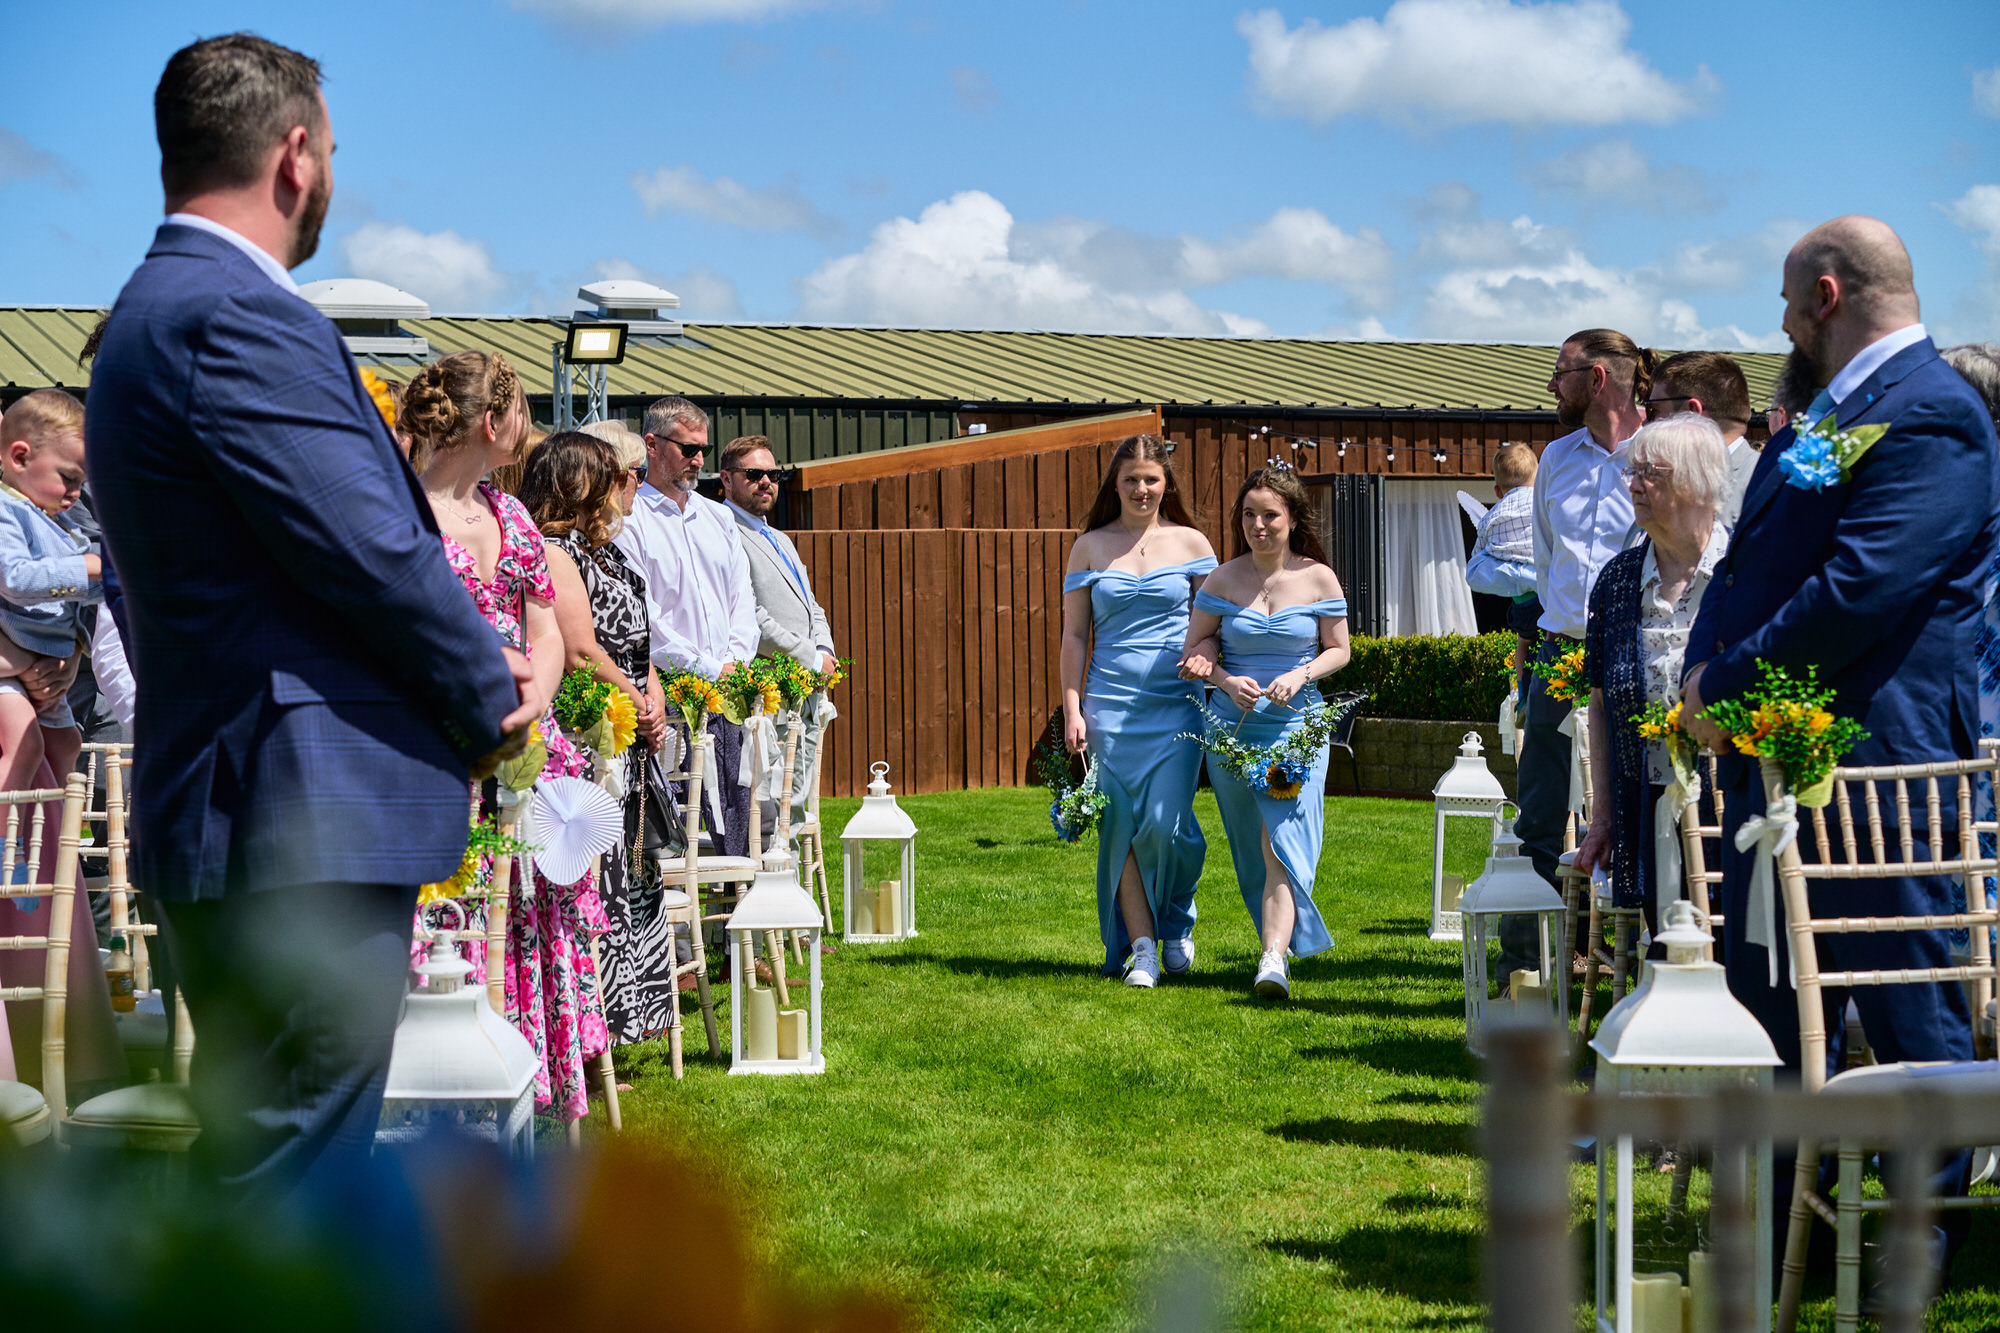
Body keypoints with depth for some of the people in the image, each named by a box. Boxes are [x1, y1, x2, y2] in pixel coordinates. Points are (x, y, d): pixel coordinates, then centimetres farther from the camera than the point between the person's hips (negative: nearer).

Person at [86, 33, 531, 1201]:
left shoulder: (154, 311, 18)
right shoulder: (242, 317, -16)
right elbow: (377, 550, -19)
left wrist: (467, 664, 10)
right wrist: (489, 697, -2)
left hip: (225, 822, 11)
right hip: (311, 823, -11)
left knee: (251, 1168, 18)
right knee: (292, 1183, -7)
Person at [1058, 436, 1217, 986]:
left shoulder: (1190, 543, 7)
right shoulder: (1090, 547, 8)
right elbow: (1075, 633, 9)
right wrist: (1072, 709, 1)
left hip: (1176, 701, -1)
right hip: (1111, 701, 1)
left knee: (1165, 822, -8)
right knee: (1122, 824, -4)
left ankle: (1177, 923, 18)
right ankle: (1142, 947, 4)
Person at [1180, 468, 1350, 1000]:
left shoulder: (1318, 579, 0)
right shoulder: (1223, 580, 1)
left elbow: (1338, 650, 6)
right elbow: (1195, 651, 6)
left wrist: (1299, 676, -13)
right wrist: (1225, 681, -13)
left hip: (1297, 728, -2)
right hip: (1232, 728, 2)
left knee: (1283, 843, -15)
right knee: (1252, 851, 9)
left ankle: (1273, 960, -24)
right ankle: (1280, 940, 26)